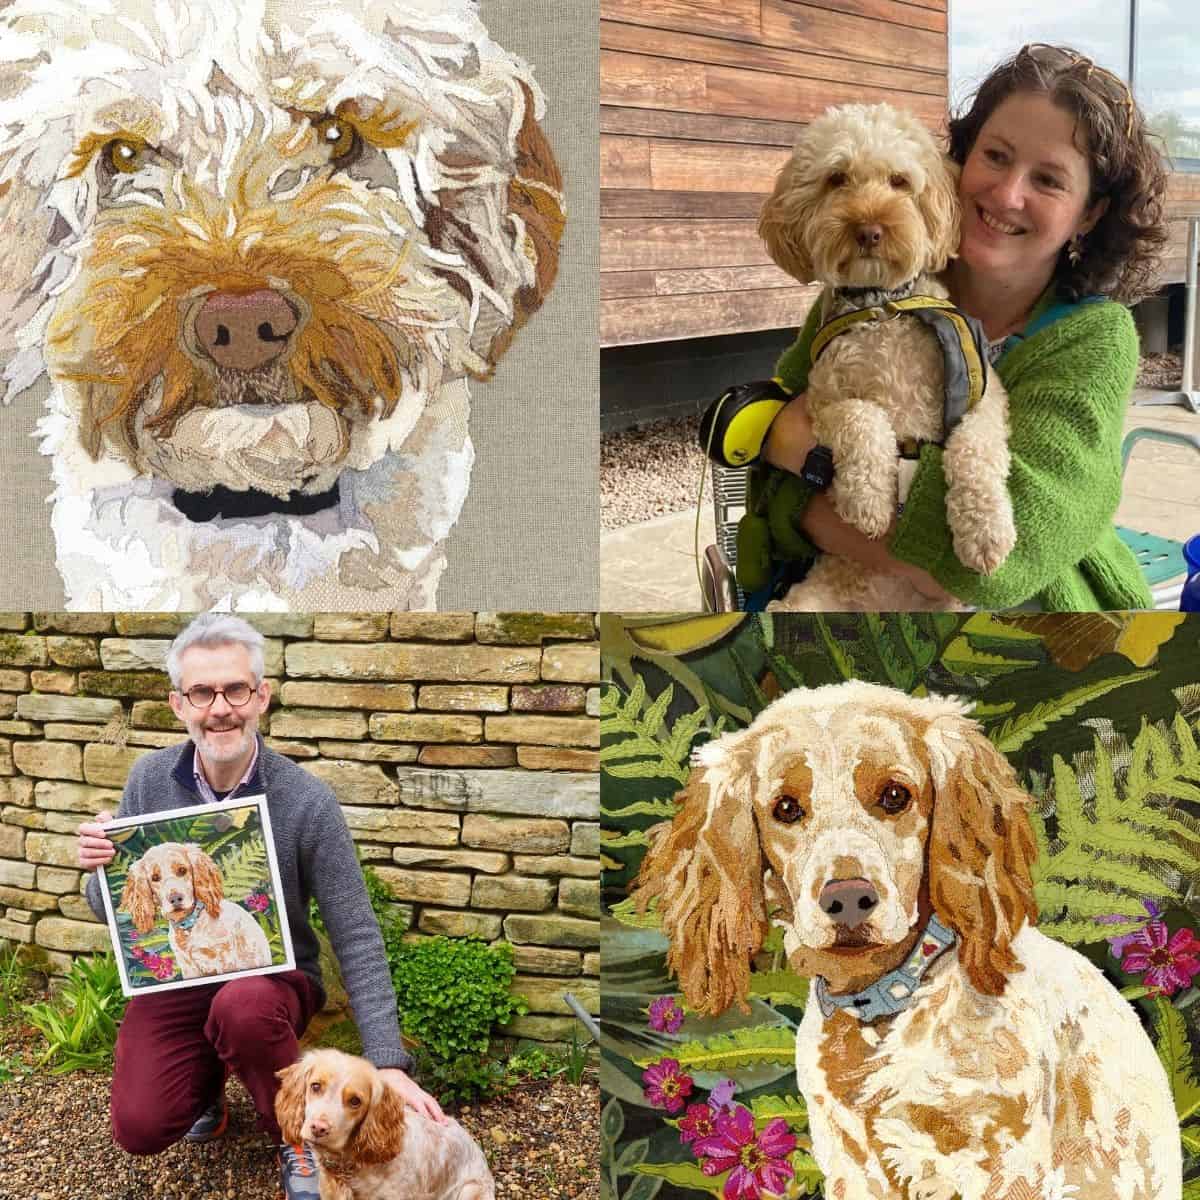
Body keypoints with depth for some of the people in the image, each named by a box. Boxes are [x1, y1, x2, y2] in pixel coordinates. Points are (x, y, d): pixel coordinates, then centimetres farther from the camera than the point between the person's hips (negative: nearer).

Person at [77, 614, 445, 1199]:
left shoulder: (307, 802, -16)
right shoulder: (150, 779, -6)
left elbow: (355, 937, -14)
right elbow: (112, 912, 4)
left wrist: (389, 1064, -21)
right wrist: (98, 867, -21)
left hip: (271, 979, -3)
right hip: (171, 979, 3)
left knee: (242, 1005, -37)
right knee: (140, 1128, -18)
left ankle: (300, 1140, -7)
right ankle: (206, 1074, 18)